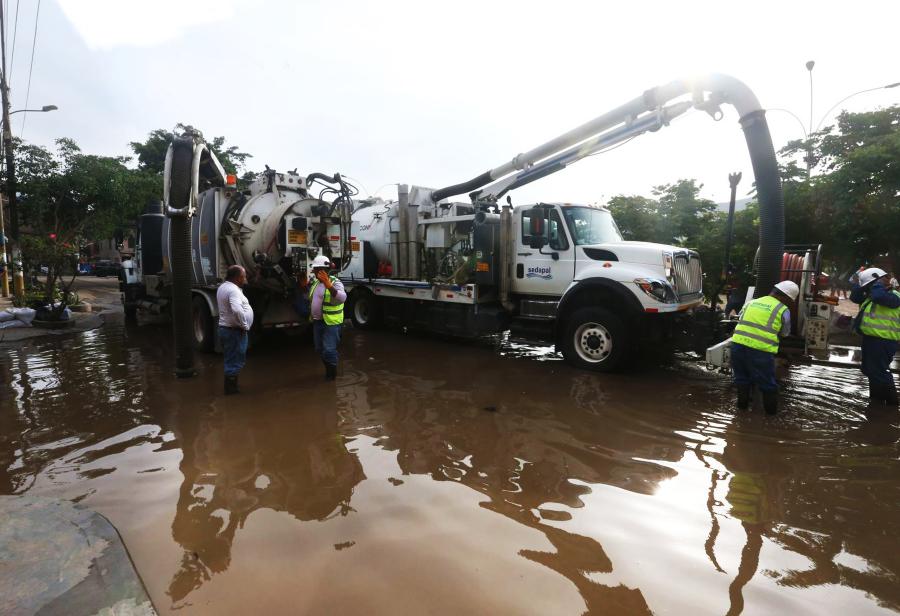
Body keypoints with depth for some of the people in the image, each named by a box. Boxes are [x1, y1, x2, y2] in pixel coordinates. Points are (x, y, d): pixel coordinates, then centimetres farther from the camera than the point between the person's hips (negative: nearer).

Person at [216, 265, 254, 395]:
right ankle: (231, 388, 9)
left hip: (225, 328, 10)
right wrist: (244, 325, -23)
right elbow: (237, 310, -36)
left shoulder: (223, 287, 11)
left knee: (231, 359, 19)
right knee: (235, 361, 0)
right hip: (234, 331, -10)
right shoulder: (233, 290, -21)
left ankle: (231, 386, 28)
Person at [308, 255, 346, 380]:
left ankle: (332, 373, 12)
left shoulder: (335, 282, -15)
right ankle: (328, 369, 35)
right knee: (320, 349, 17)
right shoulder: (315, 282, 10)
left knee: (329, 350, -8)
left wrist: (328, 285, -45)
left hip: (331, 322, -8)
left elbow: (342, 298, -35)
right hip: (317, 321, 8)